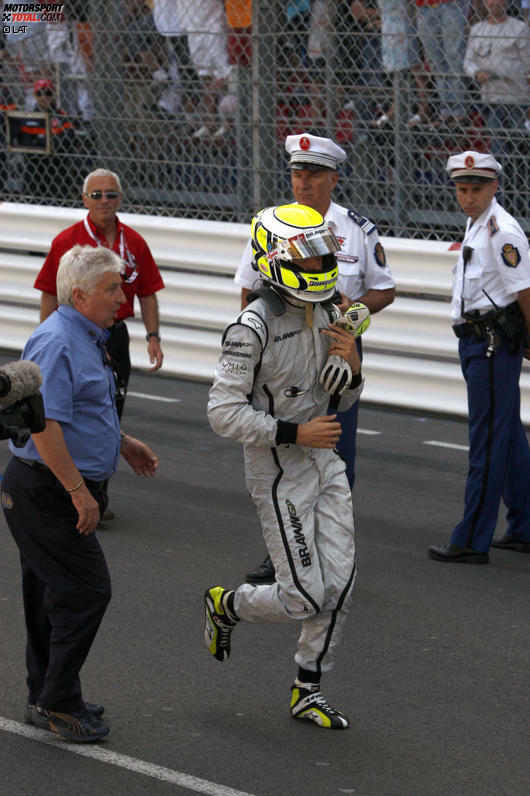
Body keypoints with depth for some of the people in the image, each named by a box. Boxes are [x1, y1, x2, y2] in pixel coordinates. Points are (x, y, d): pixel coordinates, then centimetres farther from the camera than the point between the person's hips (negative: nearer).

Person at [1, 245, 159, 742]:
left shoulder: (85, 339, 14)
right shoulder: (56, 342, -19)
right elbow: (44, 425, -26)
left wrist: (124, 444, 26)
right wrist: (79, 491, -25)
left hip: (61, 491, 10)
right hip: (43, 490, -10)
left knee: (55, 593, 15)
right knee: (86, 591, -9)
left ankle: (46, 699, 24)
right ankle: (57, 704, -2)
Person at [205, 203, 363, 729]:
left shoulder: (324, 316, 4)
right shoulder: (254, 327, -20)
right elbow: (224, 413, -21)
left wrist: (351, 365, -8)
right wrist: (294, 434, -22)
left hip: (324, 465, 7)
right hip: (279, 474, -7)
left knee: (338, 584, 4)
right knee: (305, 596, -5)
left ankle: (307, 691, 18)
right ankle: (226, 606, 24)